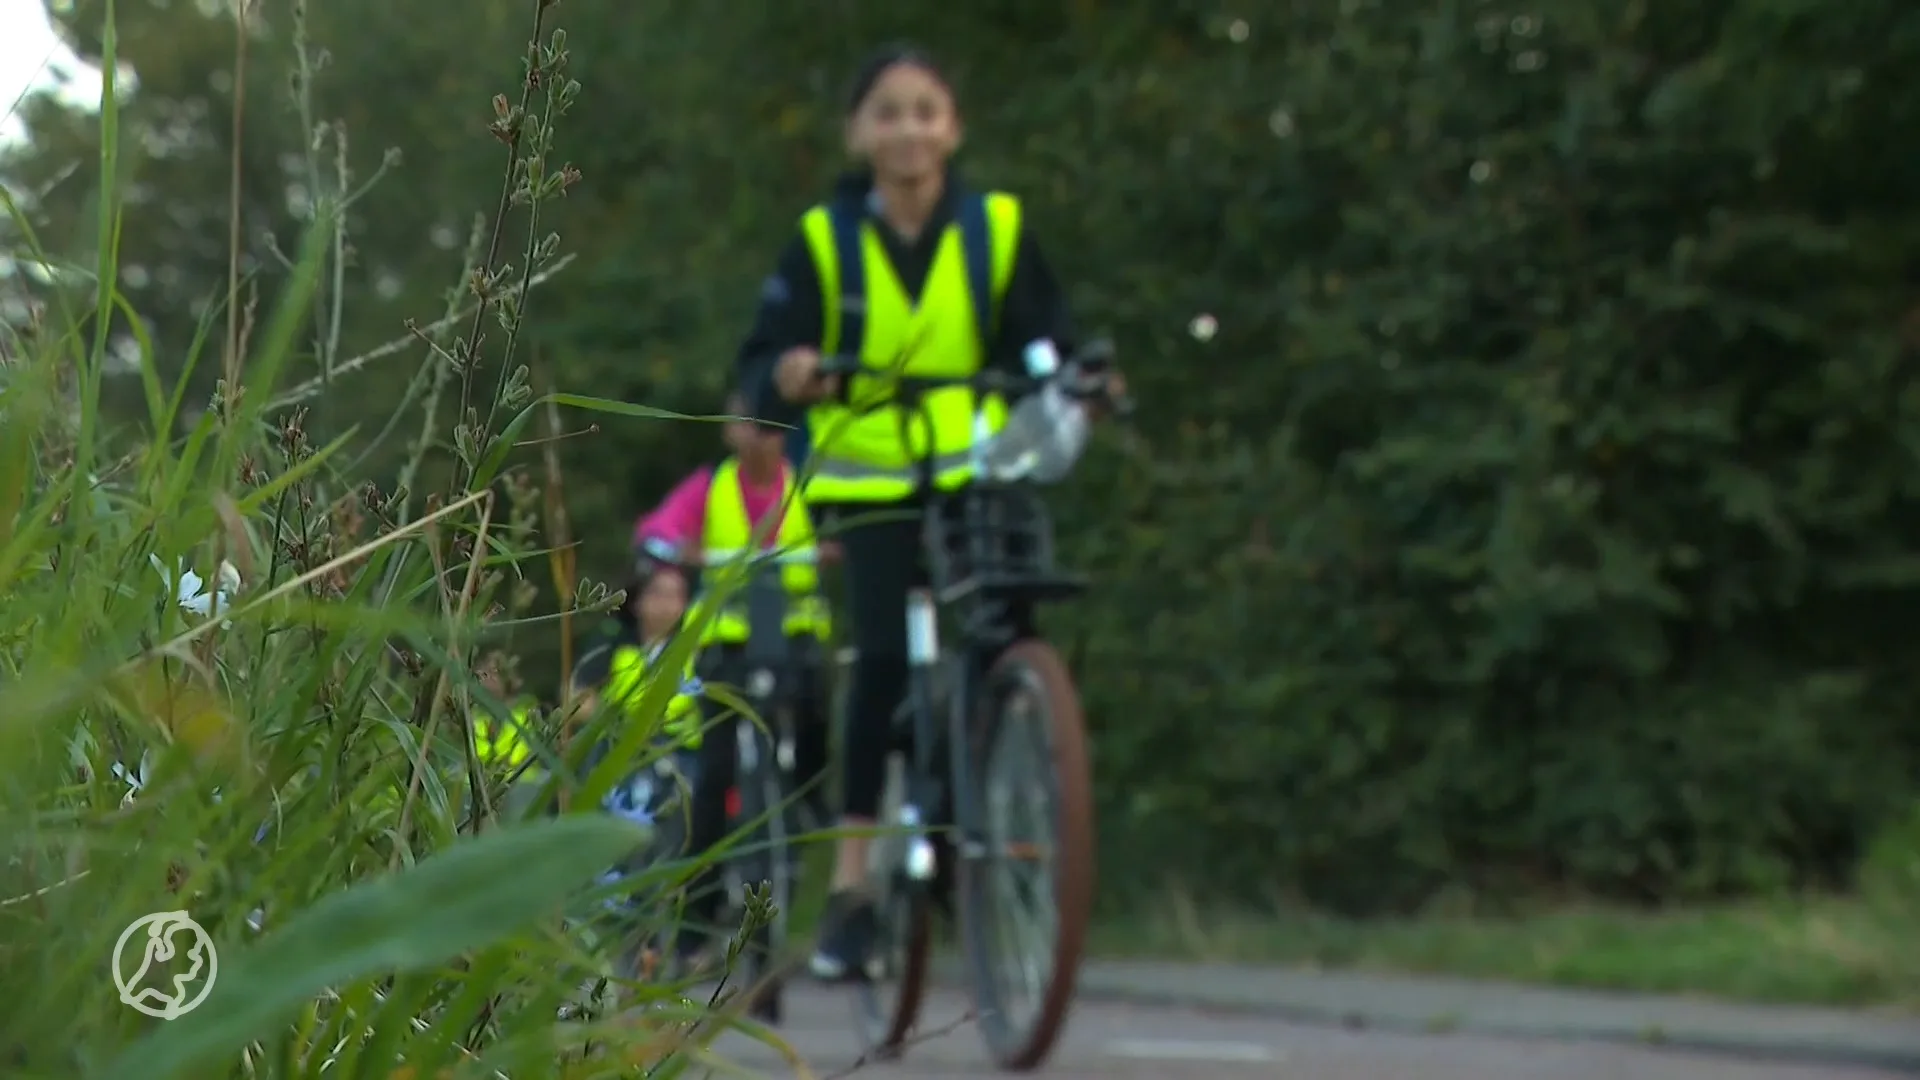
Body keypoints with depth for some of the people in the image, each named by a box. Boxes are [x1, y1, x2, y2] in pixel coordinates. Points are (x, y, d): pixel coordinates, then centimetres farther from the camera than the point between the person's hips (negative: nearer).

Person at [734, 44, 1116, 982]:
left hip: (979, 477, 1)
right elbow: (764, 362, -5)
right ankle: (851, 882, -8)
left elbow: (1044, 342, 0)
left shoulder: (997, 229, 1)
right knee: (883, 661, -15)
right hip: (870, 486, -1)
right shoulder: (824, 241, -2)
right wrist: (788, 377, -29)